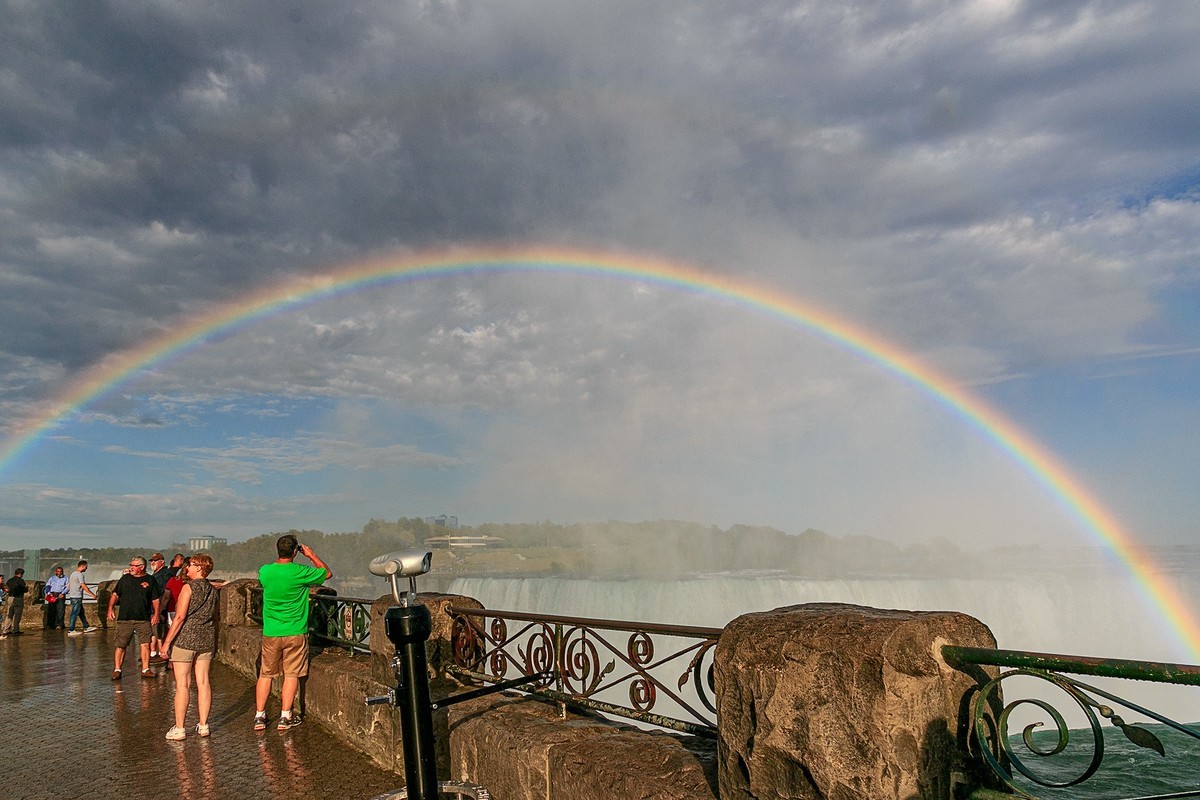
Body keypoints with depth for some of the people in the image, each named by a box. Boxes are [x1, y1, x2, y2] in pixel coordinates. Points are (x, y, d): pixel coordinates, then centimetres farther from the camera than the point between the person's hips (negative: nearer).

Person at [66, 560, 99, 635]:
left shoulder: (73, 574, 15)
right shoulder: (79, 574, -15)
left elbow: (69, 586, 21)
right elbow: (84, 586, -18)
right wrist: (92, 594, -14)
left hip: (72, 596, 10)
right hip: (77, 597, -10)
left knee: (81, 613, 15)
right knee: (75, 613, -6)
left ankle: (86, 627, 21)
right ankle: (71, 630, -4)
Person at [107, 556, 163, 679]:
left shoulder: (150, 580, 6)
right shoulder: (125, 579, 10)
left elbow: (155, 599, 8)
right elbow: (115, 594, 11)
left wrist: (156, 613, -1)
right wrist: (110, 608, -3)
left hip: (143, 619, -1)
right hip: (124, 618, 1)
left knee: (145, 644, -4)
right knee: (120, 645, 2)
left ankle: (145, 669, 3)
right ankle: (117, 670, 12)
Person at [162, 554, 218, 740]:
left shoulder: (189, 587, -10)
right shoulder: (212, 590, 10)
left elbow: (180, 617, -15)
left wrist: (166, 642, -12)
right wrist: (214, 644, 19)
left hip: (185, 639, -6)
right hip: (206, 639, 6)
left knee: (182, 684, -1)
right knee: (203, 683, 8)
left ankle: (179, 729, 3)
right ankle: (203, 725, 12)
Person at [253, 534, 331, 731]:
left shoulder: (264, 571, -6)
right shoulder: (301, 572, -14)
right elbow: (328, 573, 3)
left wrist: (281, 558, 17)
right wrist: (312, 555, 10)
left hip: (270, 633, 3)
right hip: (295, 632, -3)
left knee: (266, 674, 14)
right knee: (291, 674, 7)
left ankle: (259, 717, 17)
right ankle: (285, 717, 9)